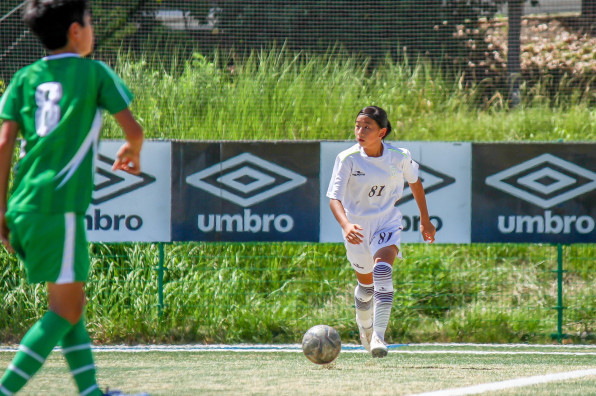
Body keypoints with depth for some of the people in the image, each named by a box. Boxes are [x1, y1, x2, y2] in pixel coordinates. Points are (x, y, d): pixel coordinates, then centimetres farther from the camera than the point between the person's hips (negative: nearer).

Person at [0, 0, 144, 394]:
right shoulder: (94, 73, 1)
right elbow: (134, 129, 2)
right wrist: (133, 153, 26)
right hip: (60, 207, -6)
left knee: (72, 303, 15)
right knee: (65, 310, -3)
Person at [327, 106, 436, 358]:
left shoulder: (399, 157, -11)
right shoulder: (347, 159, -16)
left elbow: (414, 181, 10)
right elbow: (334, 198, -23)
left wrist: (425, 219, 17)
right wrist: (345, 225, -43)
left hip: (387, 224, -1)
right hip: (357, 227, 1)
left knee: (382, 271, -27)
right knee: (366, 284, 14)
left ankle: (378, 336, -32)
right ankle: (364, 328, 46)